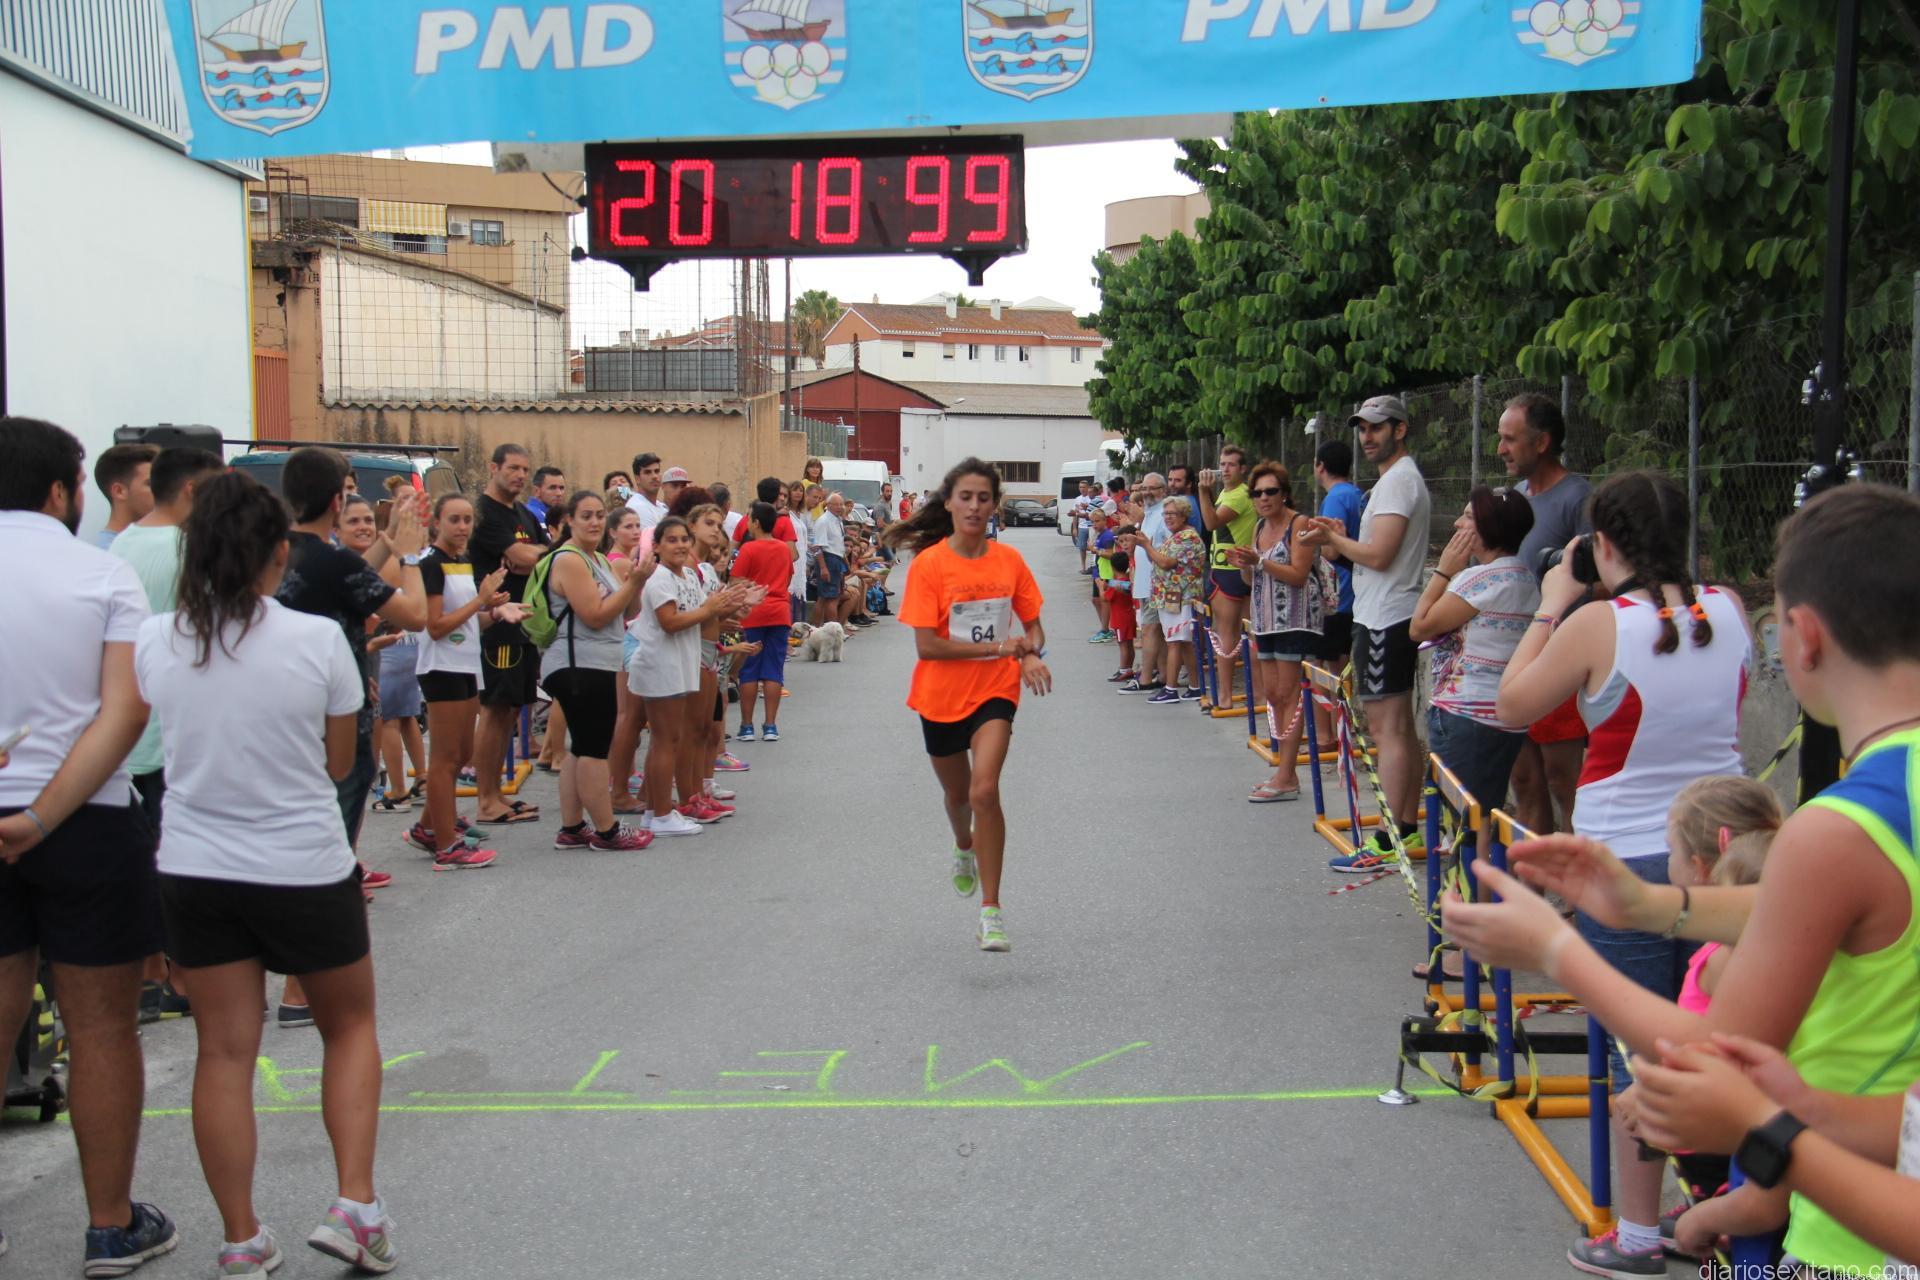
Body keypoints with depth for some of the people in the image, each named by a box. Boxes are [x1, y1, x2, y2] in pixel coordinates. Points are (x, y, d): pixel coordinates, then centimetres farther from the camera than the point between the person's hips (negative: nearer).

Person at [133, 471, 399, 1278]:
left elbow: (166, 744, 9)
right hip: (304, 869, -2)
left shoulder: (153, 642, -6)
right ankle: (354, 1206, 9)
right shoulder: (318, 639, -13)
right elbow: (340, 764, -2)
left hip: (195, 870, 3)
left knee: (224, 1052, 10)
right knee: (350, 1027, 17)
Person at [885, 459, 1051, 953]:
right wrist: (999, 647, -21)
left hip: (994, 691, 0)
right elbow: (926, 645, -18)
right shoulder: (929, 564, -12)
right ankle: (965, 851, 57)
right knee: (956, 793, 20)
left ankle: (991, 912, -13)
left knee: (985, 791, -20)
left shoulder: (1009, 561, -3)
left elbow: (1032, 625, 9)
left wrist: (1032, 654, -15)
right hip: (941, 696, 0)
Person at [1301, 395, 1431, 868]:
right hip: (1396, 616, 11)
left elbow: (1378, 555, -22)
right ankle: (1408, 829, 19)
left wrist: (1333, 539, -7)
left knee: (1387, 728, -10)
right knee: (1401, 727, 13)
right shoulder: (1402, 478, 19)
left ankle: (1389, 842, -9)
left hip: (1383, 620, -11)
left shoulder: (1398, 480, -14)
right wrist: (1339, 539, 8)